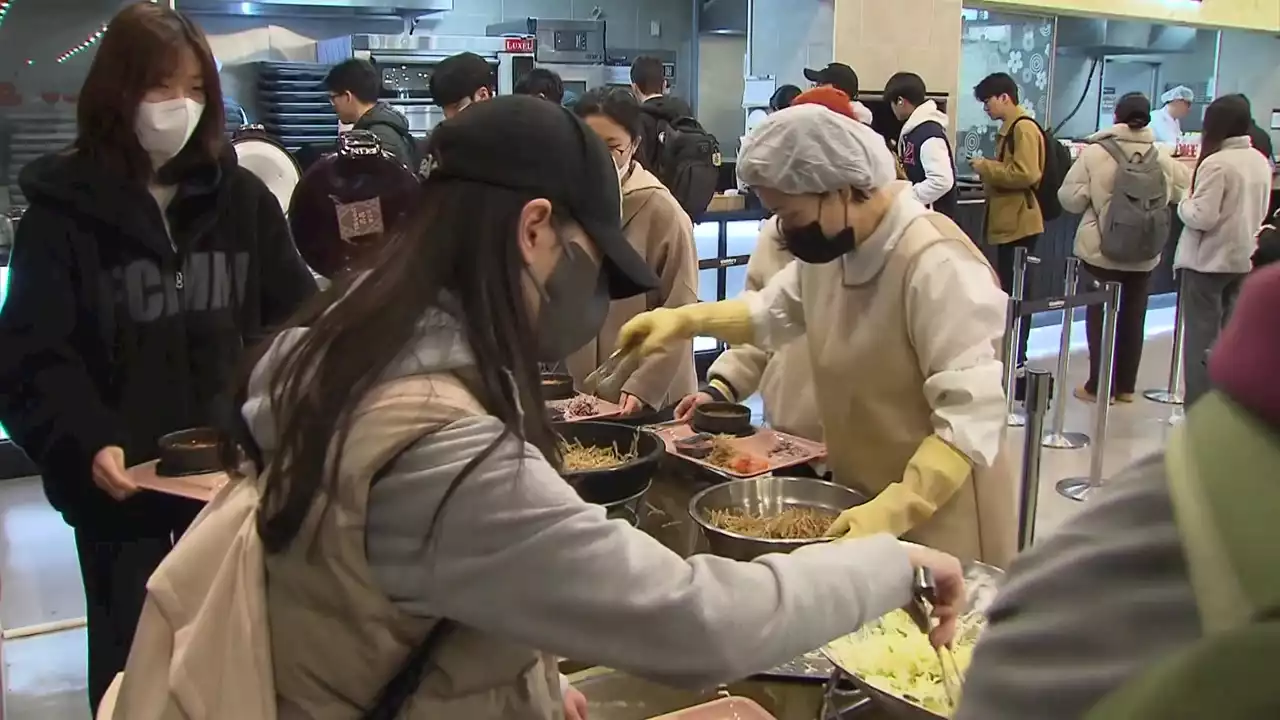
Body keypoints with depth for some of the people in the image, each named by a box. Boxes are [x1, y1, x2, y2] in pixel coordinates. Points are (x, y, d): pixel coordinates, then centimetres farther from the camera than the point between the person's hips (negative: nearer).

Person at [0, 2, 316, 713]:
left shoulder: (242, 197, 1)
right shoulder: (63, 208, -5)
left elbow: (297, 324, 3)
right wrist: (87, 443, -24)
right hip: (118, 480, -2)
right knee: (129, 652, 12)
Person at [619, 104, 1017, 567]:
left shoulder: (936, 265, -27)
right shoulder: (829, 246, 1)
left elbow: (972, 416, -30)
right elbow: (771, 313, 16)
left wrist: (895, 510, -39)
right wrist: (685, 320, 1)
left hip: (937, 516, -8)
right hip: (860, 498, 8)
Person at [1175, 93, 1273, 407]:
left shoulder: (1216, 163, -19)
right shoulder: (1261, 162, 5)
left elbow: (1202, 217, -21)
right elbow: (1260, 212, 15)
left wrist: (1183, 204, -4)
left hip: (1207, 261, -7)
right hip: (1242, 259, 7)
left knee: (1202, 335, 1)